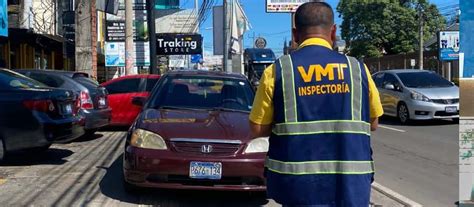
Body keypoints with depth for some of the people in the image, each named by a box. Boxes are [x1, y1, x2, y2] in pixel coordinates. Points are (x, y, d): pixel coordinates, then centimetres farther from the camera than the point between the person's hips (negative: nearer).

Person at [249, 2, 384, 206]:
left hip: (298, 184, -1)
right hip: (350, 184, 1)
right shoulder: (357, 69, 1)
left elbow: (258, 128, -1)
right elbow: (373, 123, 11)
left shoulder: (277, 71, -4)